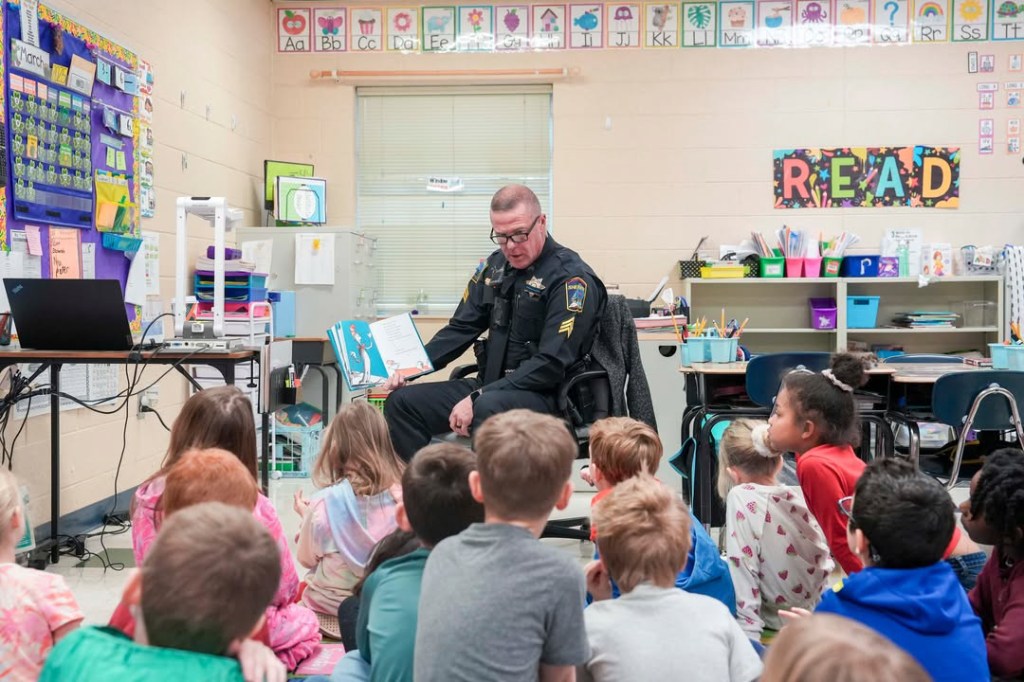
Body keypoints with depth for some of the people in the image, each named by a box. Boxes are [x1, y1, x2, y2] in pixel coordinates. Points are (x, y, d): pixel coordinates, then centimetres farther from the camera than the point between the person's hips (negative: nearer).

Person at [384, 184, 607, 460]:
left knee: (489, 408, -38)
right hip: (490, 387, 8)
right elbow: (461, 329, 15)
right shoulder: (495, 266, 9)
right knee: (403, 402, -5)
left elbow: (551, 365, -20)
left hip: (545, 395, -7)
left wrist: (477, 398, -24)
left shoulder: (571, 278, -13)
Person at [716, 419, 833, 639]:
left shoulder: (741, 497, -22)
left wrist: (748, 629, -20)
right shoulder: (800, 495, -5)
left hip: (782, 619, -6)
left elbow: (743, 566, -23)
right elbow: (825, 560, 5)